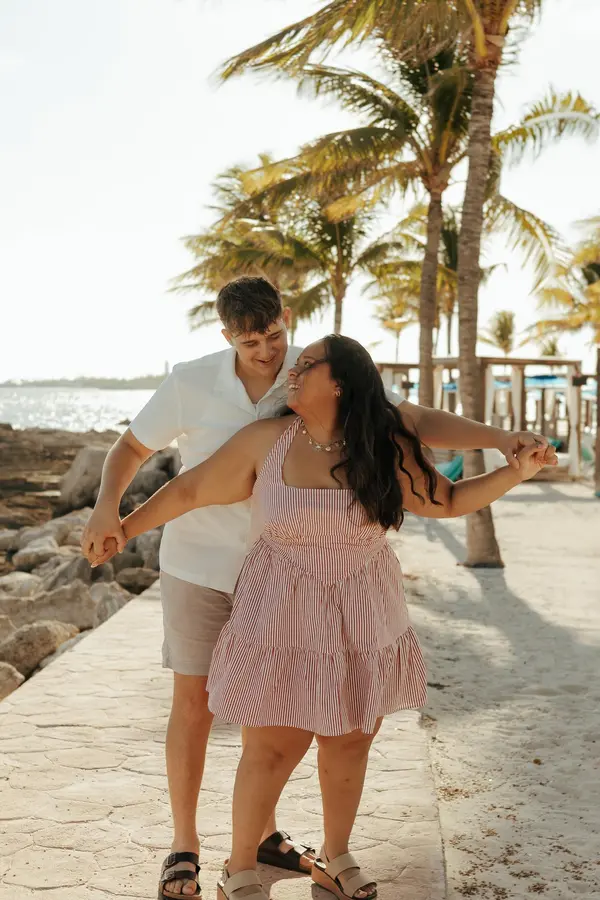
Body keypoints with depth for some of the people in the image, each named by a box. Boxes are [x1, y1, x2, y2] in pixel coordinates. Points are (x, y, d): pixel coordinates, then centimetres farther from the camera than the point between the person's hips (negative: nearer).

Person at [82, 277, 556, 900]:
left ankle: (264, 834, 30)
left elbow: (416, 422, -17)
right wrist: (106, 506, -25)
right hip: (198, 565, -2)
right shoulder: (192, 382, -16)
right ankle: (183, 846, 17)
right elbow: (130, 449, -4)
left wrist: (502, 439, -32)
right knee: (194, 703, 2)